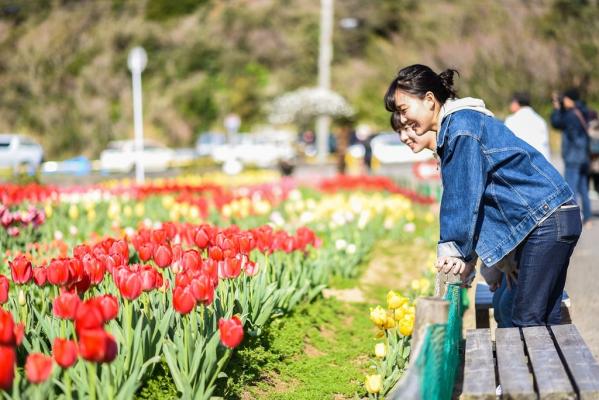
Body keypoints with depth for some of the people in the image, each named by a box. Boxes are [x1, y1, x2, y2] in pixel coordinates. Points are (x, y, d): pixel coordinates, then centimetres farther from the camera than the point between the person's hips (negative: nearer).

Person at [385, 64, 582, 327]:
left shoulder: (462, 126, -14)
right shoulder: (450, 129, 17)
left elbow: (465, 196, -17)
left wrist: (457, 250, -12)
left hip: (548, 219, -10)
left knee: (524, 321, -11)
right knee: (543, 321, 11)